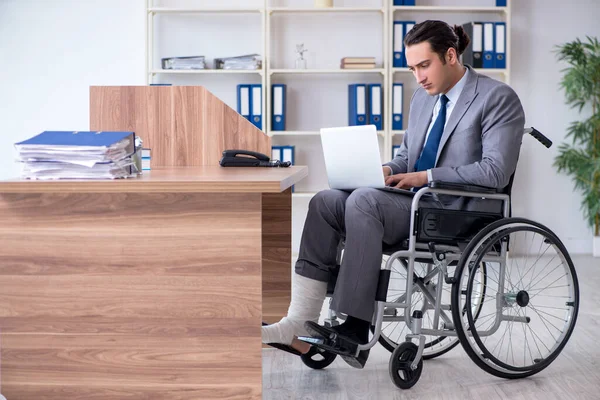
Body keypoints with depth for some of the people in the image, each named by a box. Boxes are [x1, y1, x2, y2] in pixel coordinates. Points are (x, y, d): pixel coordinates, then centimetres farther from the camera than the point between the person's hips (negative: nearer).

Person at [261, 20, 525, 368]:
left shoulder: (499, 99, -7)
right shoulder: (423, 97, 17)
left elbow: (495, 171, -17)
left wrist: (427, 177, -19)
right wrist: (387, 170, 1)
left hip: (458, 213, -8)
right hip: (416, 202, 8)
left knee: (363, 201, -30)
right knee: (326, 202, -13)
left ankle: (353, 331, -28)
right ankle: (300, 324, -21)